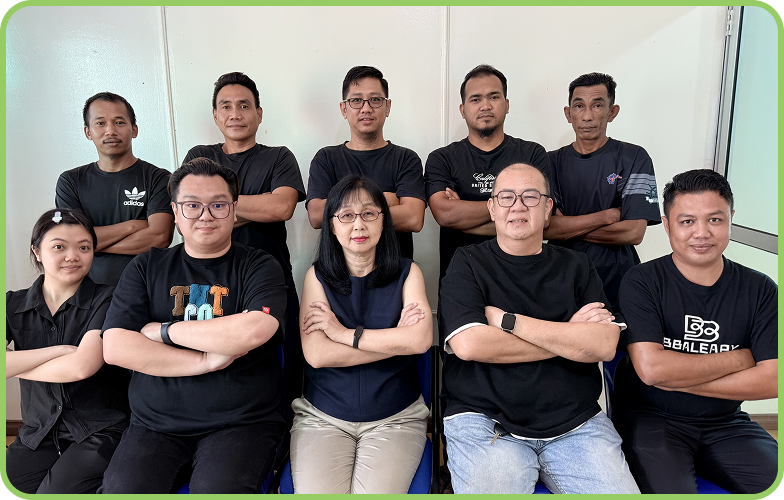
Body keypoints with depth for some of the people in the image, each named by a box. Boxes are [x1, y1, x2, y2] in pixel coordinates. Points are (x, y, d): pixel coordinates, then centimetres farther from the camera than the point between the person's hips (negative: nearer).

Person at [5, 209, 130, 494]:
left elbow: (81, 366, -18)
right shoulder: (14, 304, 6)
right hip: (37, 436, 4)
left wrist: (15, 365, -6)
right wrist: (59, 351, -15)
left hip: (99, 434, -3)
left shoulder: (105, 300, -5)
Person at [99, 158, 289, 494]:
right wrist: (206, 361, -11)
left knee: (217, 490, -28)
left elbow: (254, 330, -18)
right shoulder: (145, 268, 10)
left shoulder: (259, 267, 2)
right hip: (155, 424, 3)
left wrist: (164, 331, -7)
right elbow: (114, 348, -2)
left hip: (241, 423, -2)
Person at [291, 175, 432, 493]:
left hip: (395, 417, 0)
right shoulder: (318, 276, 3)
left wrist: (344, 332, -12)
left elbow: (421, 340, -14)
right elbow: (317, 354, -10)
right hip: (322, 416, 1)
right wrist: (395, 338, -10)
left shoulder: (407, 273, 4)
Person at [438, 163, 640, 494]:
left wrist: (507, 320, -11)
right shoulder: (468, 264, 3)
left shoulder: (575, 267, 10)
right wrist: (568, 337, -7)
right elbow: (468, 345, -14)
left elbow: (605, 345, -5)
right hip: (485, 420, -2)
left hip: (576, 424, 3)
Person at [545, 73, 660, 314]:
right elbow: (545, 228, -10)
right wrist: (608, 216, -12)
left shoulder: (633, 158, 0)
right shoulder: (552, 161, 4)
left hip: (617, 286, -1)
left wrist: (568, 227, -9)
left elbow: (634, 232, -11)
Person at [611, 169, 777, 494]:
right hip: (649, 418, -4)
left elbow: (772, 380, -7)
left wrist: (679, 378, -15)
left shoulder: (760, 290, 1)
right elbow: (651, 368, -20)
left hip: (725, 423, 4)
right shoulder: (642, 282, -9)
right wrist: (738, 359, -9)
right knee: (673, 491, -27)